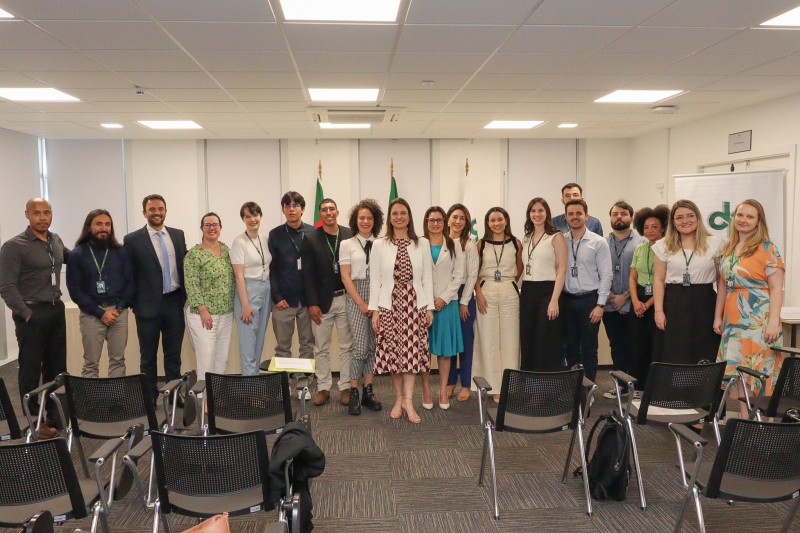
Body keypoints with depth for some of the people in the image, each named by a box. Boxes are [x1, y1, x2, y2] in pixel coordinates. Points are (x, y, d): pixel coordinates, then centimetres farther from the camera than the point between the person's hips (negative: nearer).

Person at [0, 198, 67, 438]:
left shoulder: (56, 241, 8)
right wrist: (26, 314, -14)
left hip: (56, 311, 6)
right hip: (32, 314, -6)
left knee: (57, 367, 13)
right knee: (31, 370, 4)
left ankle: (55, 415, 26)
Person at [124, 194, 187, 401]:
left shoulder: (178, 235, 6)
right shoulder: (132, 240, -5)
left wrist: (186, 297, 6)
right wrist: (134, 304, -4)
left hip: (175, 303, 3)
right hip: (149, 305, -3)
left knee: (174, 354, 13)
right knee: (148, 357, 11)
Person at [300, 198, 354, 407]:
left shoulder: (350, 236, 1)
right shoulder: (311, 239, -1)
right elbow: (308, 274, -3)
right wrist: (312, 304, -9)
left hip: (346, 298, 1)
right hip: (322, 300, -1)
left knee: (347, 346, 7)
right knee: (321, 348, 8)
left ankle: (345, 387, 17)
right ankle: (323, 388, 19)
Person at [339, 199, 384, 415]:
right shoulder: (347, 244, 3)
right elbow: (346, 277, -1)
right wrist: (362, 303, -6)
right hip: (356, 296, -2)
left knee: (374, 346, 5)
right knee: (360, 347, -7)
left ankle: (368, 391, 15)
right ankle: (354, 394, 5)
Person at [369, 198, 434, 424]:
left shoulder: (422, 244, 5)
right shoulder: (379, 245, 3)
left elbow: (427, 278, 5)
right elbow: (374, 280, 2)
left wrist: (430, 307, 2)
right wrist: (375, 310, -2)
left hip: (414, 304, 0)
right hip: (389, 304, 0)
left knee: (411, 352, -2)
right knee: (393, 352, 3)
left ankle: (408, 401, 3)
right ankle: (399, 399, 15)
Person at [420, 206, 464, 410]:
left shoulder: (454, 245, 9)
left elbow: (458, 275, 3)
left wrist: (444, 298, -8)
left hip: (447, 302, 1)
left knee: (445, 348, 3)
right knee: (424, 348, 1)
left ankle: (443, 391, 11)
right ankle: (426, 390, 9)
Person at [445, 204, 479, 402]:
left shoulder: (469, 243, -4)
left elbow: (472, 275, -6)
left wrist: (464, 302, -8)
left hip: (464, 295, -2)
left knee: (465, 340, 4)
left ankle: (465, 385, 14)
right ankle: (450, 382, 21)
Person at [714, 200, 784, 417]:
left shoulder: (767, 249, -6)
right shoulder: (727, 248, 12)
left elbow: (776, 288, -10)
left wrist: (773, 322, -18)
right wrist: (718, 316, 13)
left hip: (759, 320, -6)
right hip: (733, 320, 6)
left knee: (760, 372, -2)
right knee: (738, 372, 8)